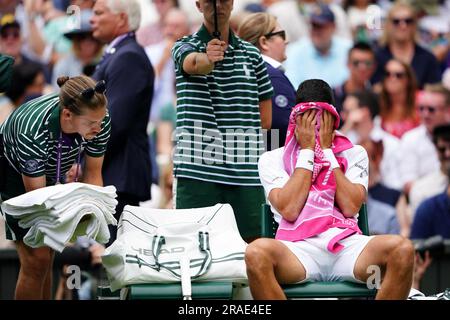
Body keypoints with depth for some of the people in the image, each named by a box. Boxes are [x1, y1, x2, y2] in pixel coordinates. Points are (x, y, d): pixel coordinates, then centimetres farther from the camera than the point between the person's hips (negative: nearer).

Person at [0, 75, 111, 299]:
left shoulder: (101, 121, -27)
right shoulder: (33, 131, -42)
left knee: (47, 259, 10)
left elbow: (93, 174, -12)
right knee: (36, 260, -13)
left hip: (51, 171, 6)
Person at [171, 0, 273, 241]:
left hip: (246, 174, 3)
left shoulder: (251, 55, 15)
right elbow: (192, 63, -22)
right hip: (198, 172, -3)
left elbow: (265, 119, 16)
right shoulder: (186, 47, 6)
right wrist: (208, 58, -44)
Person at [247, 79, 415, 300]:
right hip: (299, 246, -1)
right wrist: (307, 150, 5)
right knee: (256, 253, -37)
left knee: (402, 250, -30)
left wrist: (327, 150, 5)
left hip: (346, 244, 2)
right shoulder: (272, 160, 16)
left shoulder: (353, 154, 21)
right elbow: (289, 210, -3)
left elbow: (350, 207, 2)